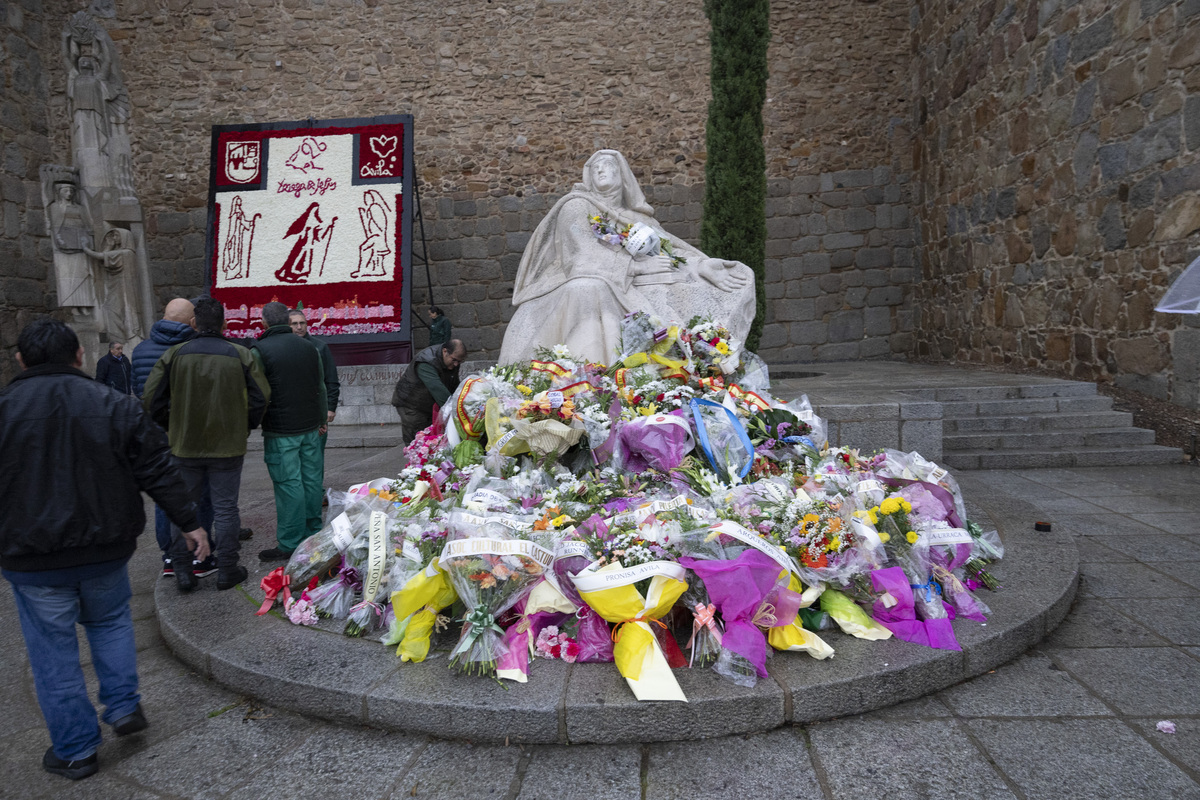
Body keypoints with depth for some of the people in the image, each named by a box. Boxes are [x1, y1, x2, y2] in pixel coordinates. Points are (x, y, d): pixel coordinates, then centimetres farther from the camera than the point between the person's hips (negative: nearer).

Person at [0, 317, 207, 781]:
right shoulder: (115, 406, -4)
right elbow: (158, 471, -2)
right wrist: (189, 522, 6)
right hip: (105, 549, 2)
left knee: (53, 650, 10)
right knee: (110, 622, 25)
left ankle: (75, 750, 20)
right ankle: (123, 707, 22)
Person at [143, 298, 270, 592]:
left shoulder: (174, 355, -3)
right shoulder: (241, 355, -5)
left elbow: (151, 400, -2)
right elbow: (261, 397, -3)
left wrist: (172, 428, 12)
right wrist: (244, 427, 10)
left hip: (185, 447, 1)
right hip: (228, 447, -1)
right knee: (225, 508, 7)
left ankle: (182, 570, 19)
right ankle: (227, 570, 14)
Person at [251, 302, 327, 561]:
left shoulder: (259, 350, -10)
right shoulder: (308, 347, 9)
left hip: (281, 431, -6)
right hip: (310, 426, 6)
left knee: (288, 484, -3)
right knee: (311, 479, 12)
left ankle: (290, 544, 3)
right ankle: (312, 534, 23)